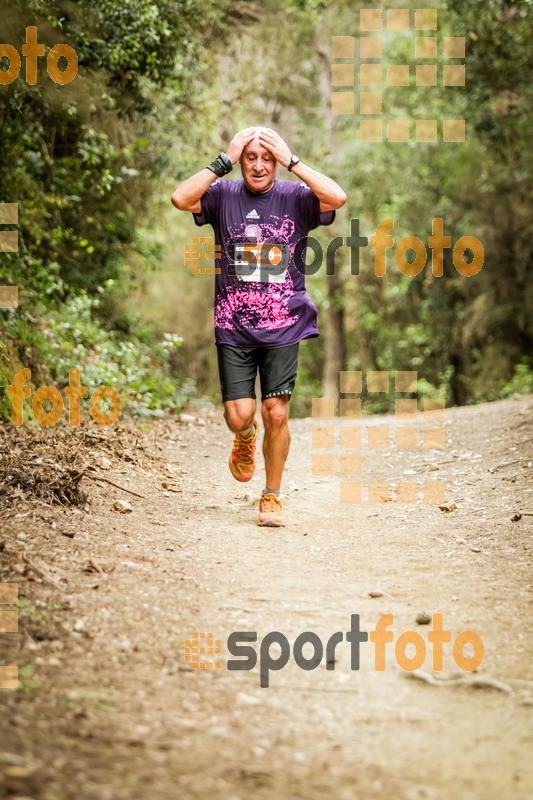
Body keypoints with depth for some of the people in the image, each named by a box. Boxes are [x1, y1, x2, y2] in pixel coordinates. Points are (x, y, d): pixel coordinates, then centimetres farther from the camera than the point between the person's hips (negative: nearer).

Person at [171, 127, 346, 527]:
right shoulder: (223, 195, 2)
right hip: (233, 327, 1)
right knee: (239, 416, -5)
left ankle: (272, 497, 14)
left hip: (283, 327, 0)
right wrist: (224, 162, -13)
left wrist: (291, 161, -15)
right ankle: (246, 438, 34)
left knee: (276, 415, -5)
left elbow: (338, 198, -19)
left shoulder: (295, 197, 0)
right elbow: (181, 198, -16)